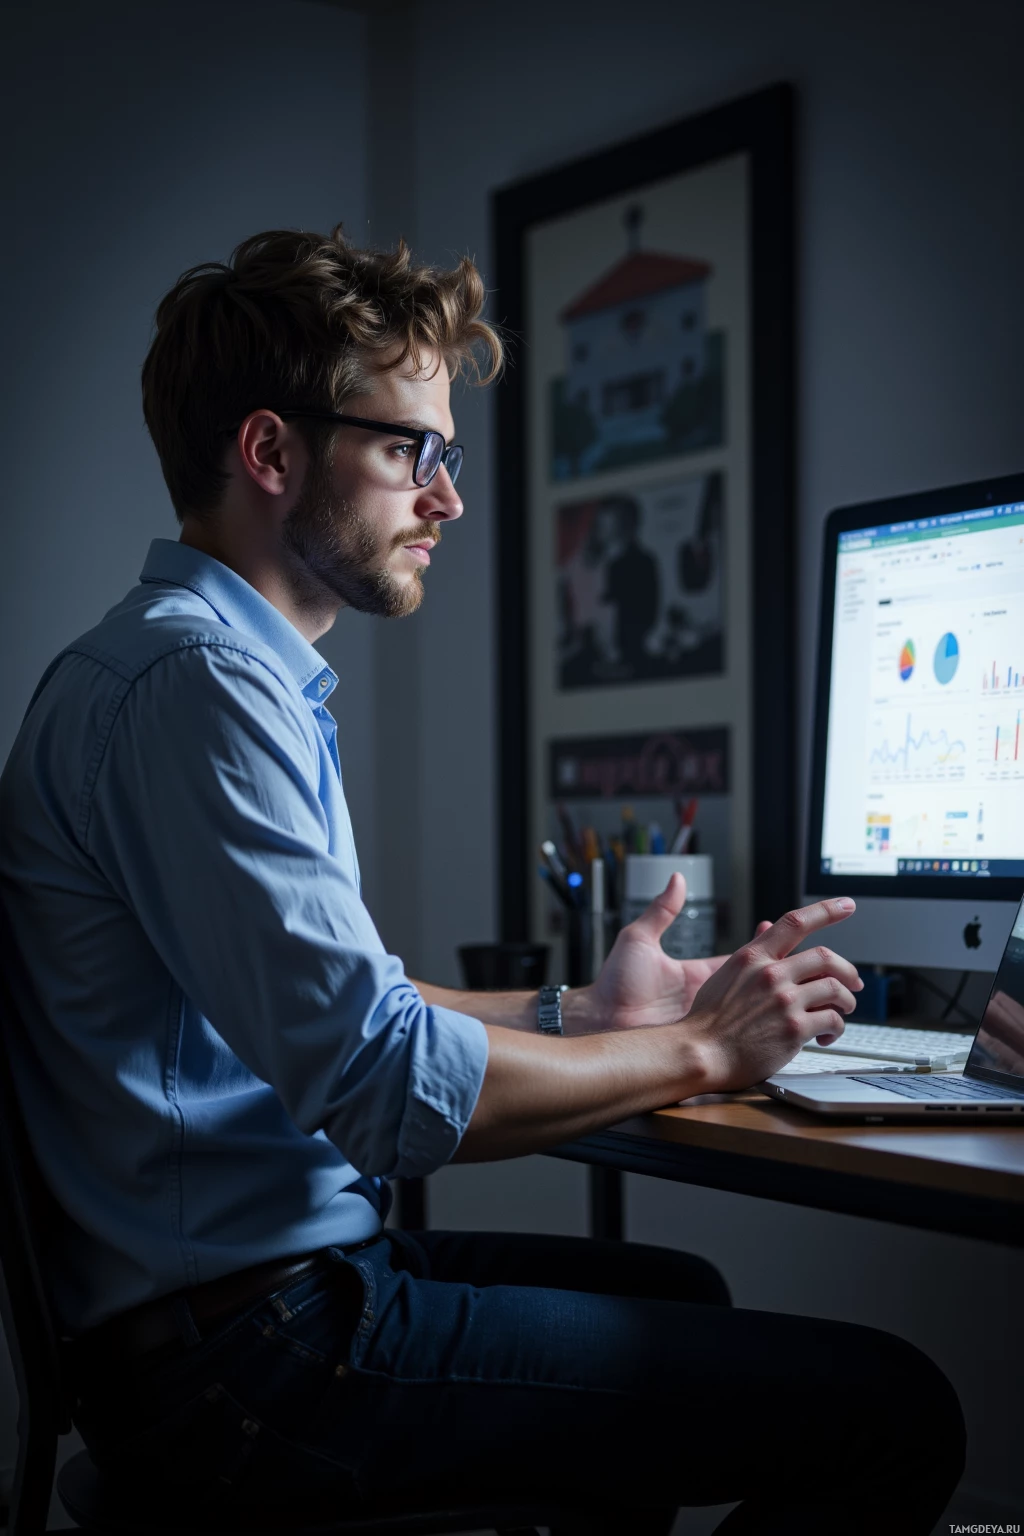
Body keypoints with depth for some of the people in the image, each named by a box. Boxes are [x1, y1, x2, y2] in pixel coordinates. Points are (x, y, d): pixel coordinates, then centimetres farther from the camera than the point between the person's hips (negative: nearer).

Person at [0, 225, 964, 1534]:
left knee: (677, 1292, 30)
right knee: (890, 1413, -12)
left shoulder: (231, 668, 16)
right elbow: (387, 1084, -25)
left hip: (279, 1270, 11)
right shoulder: (193, 683, -19)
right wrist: (697, 1050, -11)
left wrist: (583, 1016, 13)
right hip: (250, 1347, -11)